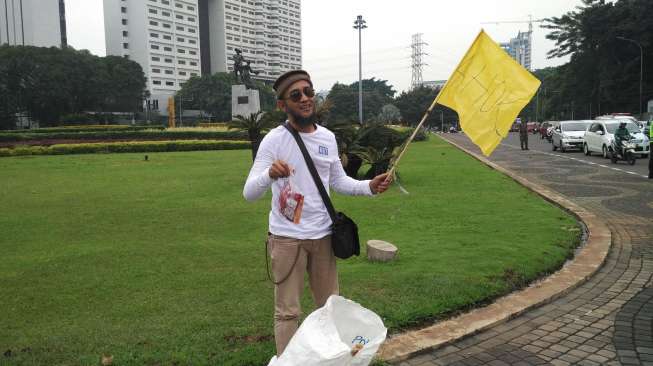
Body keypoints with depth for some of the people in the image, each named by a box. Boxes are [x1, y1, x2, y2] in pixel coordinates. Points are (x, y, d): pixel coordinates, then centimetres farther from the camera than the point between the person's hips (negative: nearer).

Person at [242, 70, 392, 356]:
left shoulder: (328, 138, 2)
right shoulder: (274, 140, -14)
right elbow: (249, 193, -19)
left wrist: (369, 187, -4)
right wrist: (270, 174, -41)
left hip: (322, 235, 5)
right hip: (287, 237, -5)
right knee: (288, 311, 6)